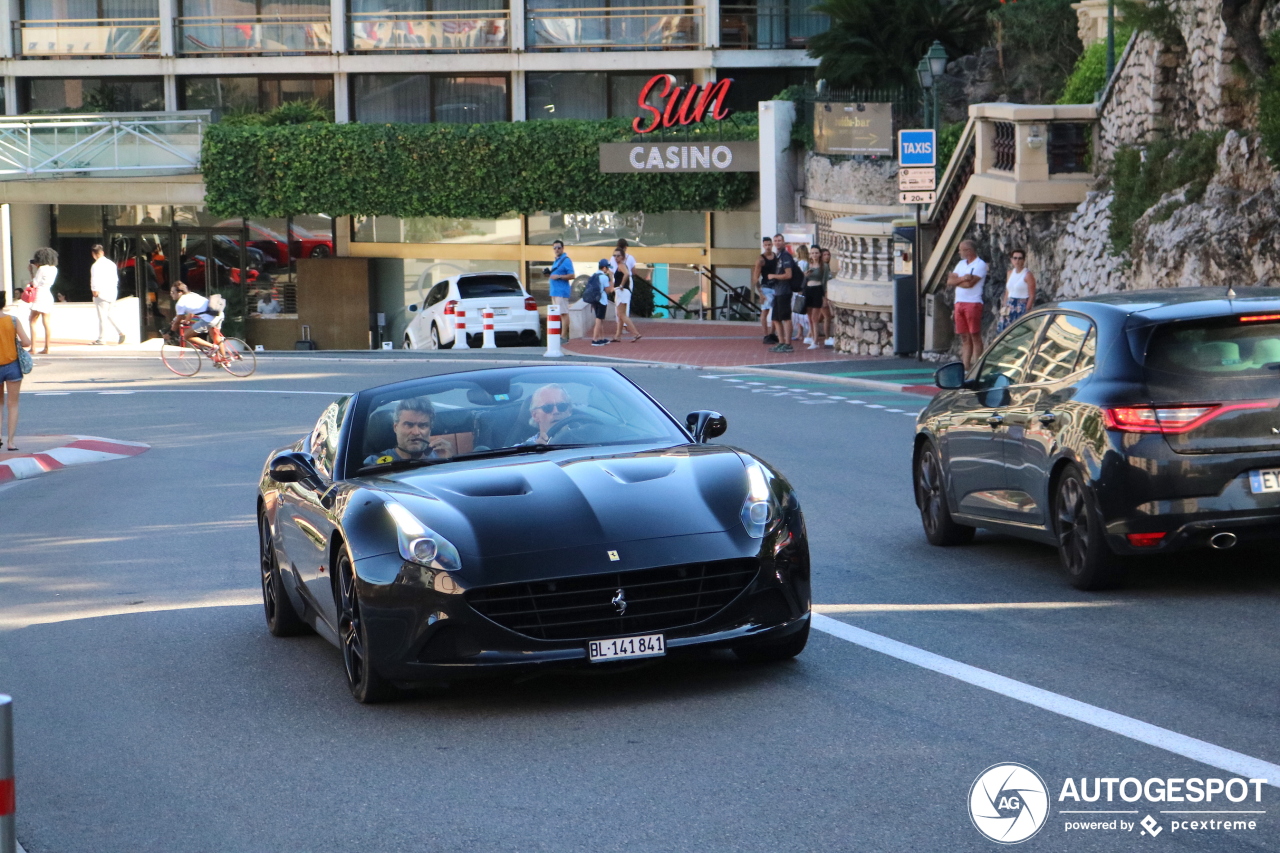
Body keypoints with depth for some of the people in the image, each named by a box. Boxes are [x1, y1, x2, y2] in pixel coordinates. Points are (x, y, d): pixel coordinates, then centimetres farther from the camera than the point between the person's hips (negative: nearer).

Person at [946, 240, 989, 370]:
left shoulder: (980, 265, -4)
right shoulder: (961, 264, 19)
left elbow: (970, 283, -16)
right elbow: (949, 281, 9)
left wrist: (956, 280, 0)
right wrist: (961, 279, -9)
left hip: (973, 303, -7)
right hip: (959, 303, 7)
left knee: (975, 337, -7)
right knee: (964, 338, 6)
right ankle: (965, 368, 7)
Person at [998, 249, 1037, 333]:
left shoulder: (1028, 275, -7)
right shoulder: (1010, 273, 13)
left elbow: (1032, 296, -11)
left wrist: (1026, 312, -17)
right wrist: (1005, 307, 11)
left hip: (1022, 307, -7)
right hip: (1010, 307, 7)